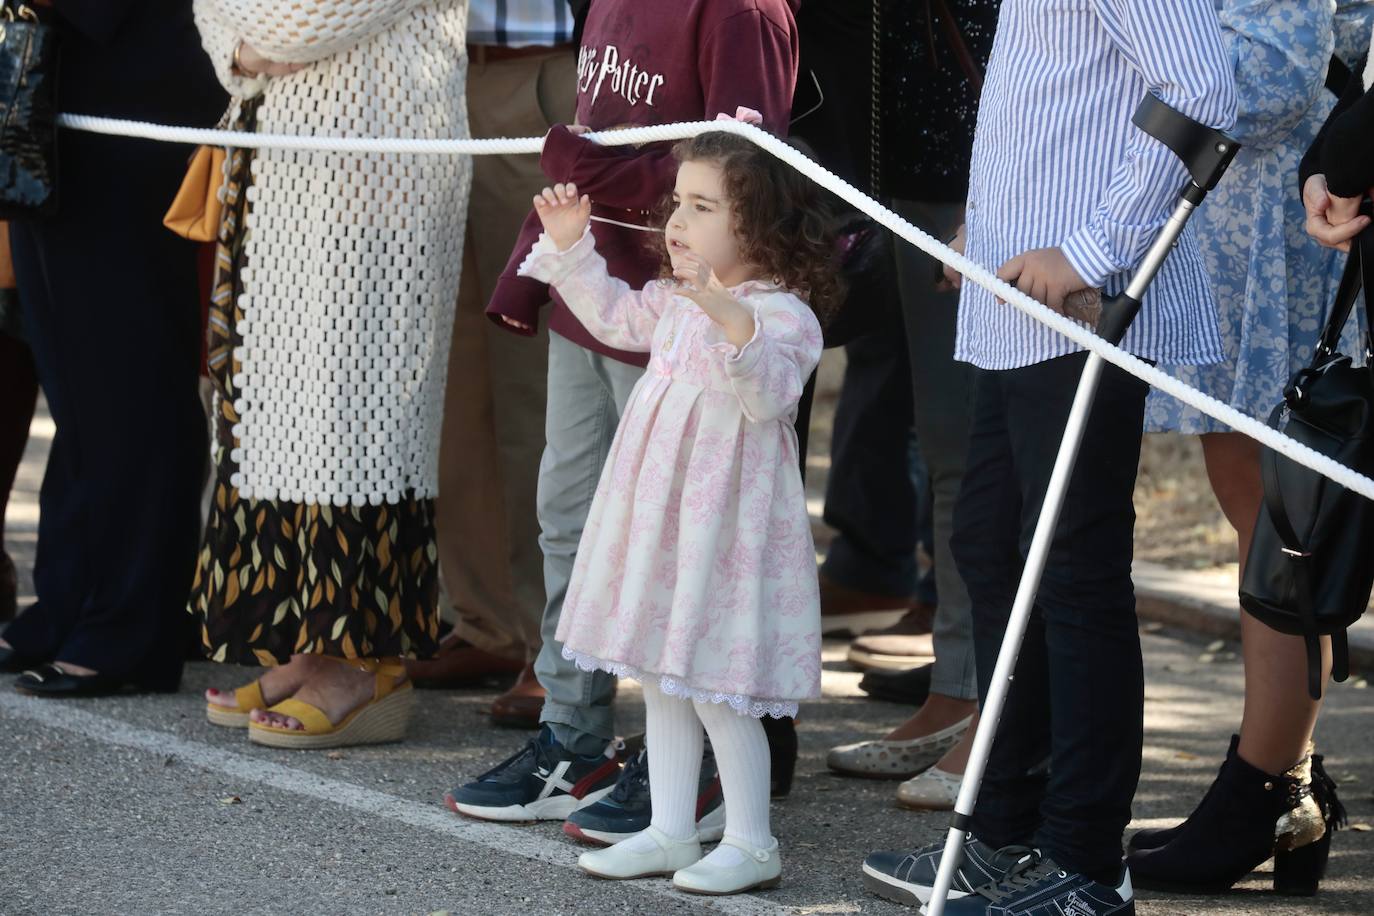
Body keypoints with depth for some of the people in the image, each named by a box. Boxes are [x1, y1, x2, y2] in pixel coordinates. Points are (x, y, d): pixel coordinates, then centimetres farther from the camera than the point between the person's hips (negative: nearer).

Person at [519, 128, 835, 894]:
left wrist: (736, 327, -47)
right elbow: (615, 316, 27)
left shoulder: (782, 315, -17)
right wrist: (571, 248, 19)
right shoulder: (676, 301, 10)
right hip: (659, 514, 9)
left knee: (717, 689, -4)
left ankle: (751, 843, 8)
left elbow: (769, 396, -32)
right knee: (661, 674, 14)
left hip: (727, 519, -9)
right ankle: (671, 831, 24)